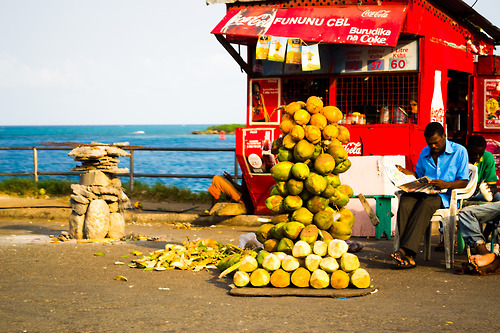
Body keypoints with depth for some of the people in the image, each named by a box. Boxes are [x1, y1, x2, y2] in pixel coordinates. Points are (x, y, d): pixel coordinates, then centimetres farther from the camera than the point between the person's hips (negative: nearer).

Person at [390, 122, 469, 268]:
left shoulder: (459, 151, 4)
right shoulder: (424, 153, 20)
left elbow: (464, 182, 0)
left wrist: (446, 185, -19)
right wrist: (404, 171, 10)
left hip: (444, 196, -4)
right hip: (423, 193, 5)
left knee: (425, 204, -39)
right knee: (404, 204, -31)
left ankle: (405, 250, -48)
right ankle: (408, 257, -42)